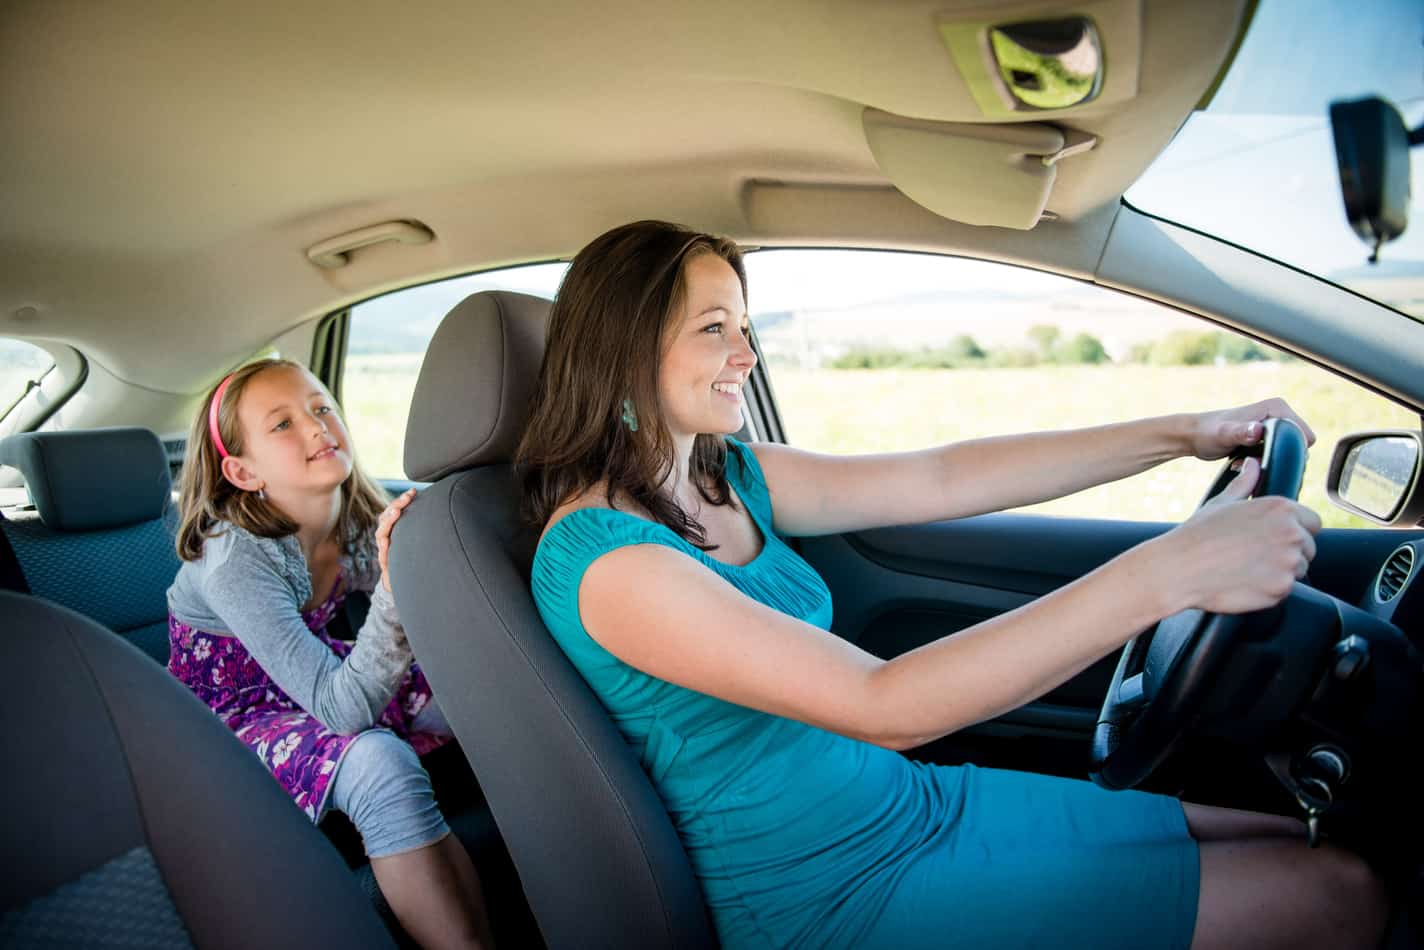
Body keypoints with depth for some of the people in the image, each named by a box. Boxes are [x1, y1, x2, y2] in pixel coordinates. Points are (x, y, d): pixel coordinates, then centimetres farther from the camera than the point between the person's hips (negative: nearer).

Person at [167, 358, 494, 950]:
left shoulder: (361, 523, -12)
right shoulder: (235, 561, -30)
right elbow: (343, 709, -36)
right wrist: (395, 588, -49)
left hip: (321, 681, 7)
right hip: (231, 714, -6)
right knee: (381, 763, -33)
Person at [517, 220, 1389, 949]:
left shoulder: (727, 478, 2)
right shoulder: (599, 556, -25)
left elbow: (939, 479, 2)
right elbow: (886, 707, -31)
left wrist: (1184, 435, 1)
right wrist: (1167, 572, -33)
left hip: (909, 804, 8)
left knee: (1293, 834, 14)